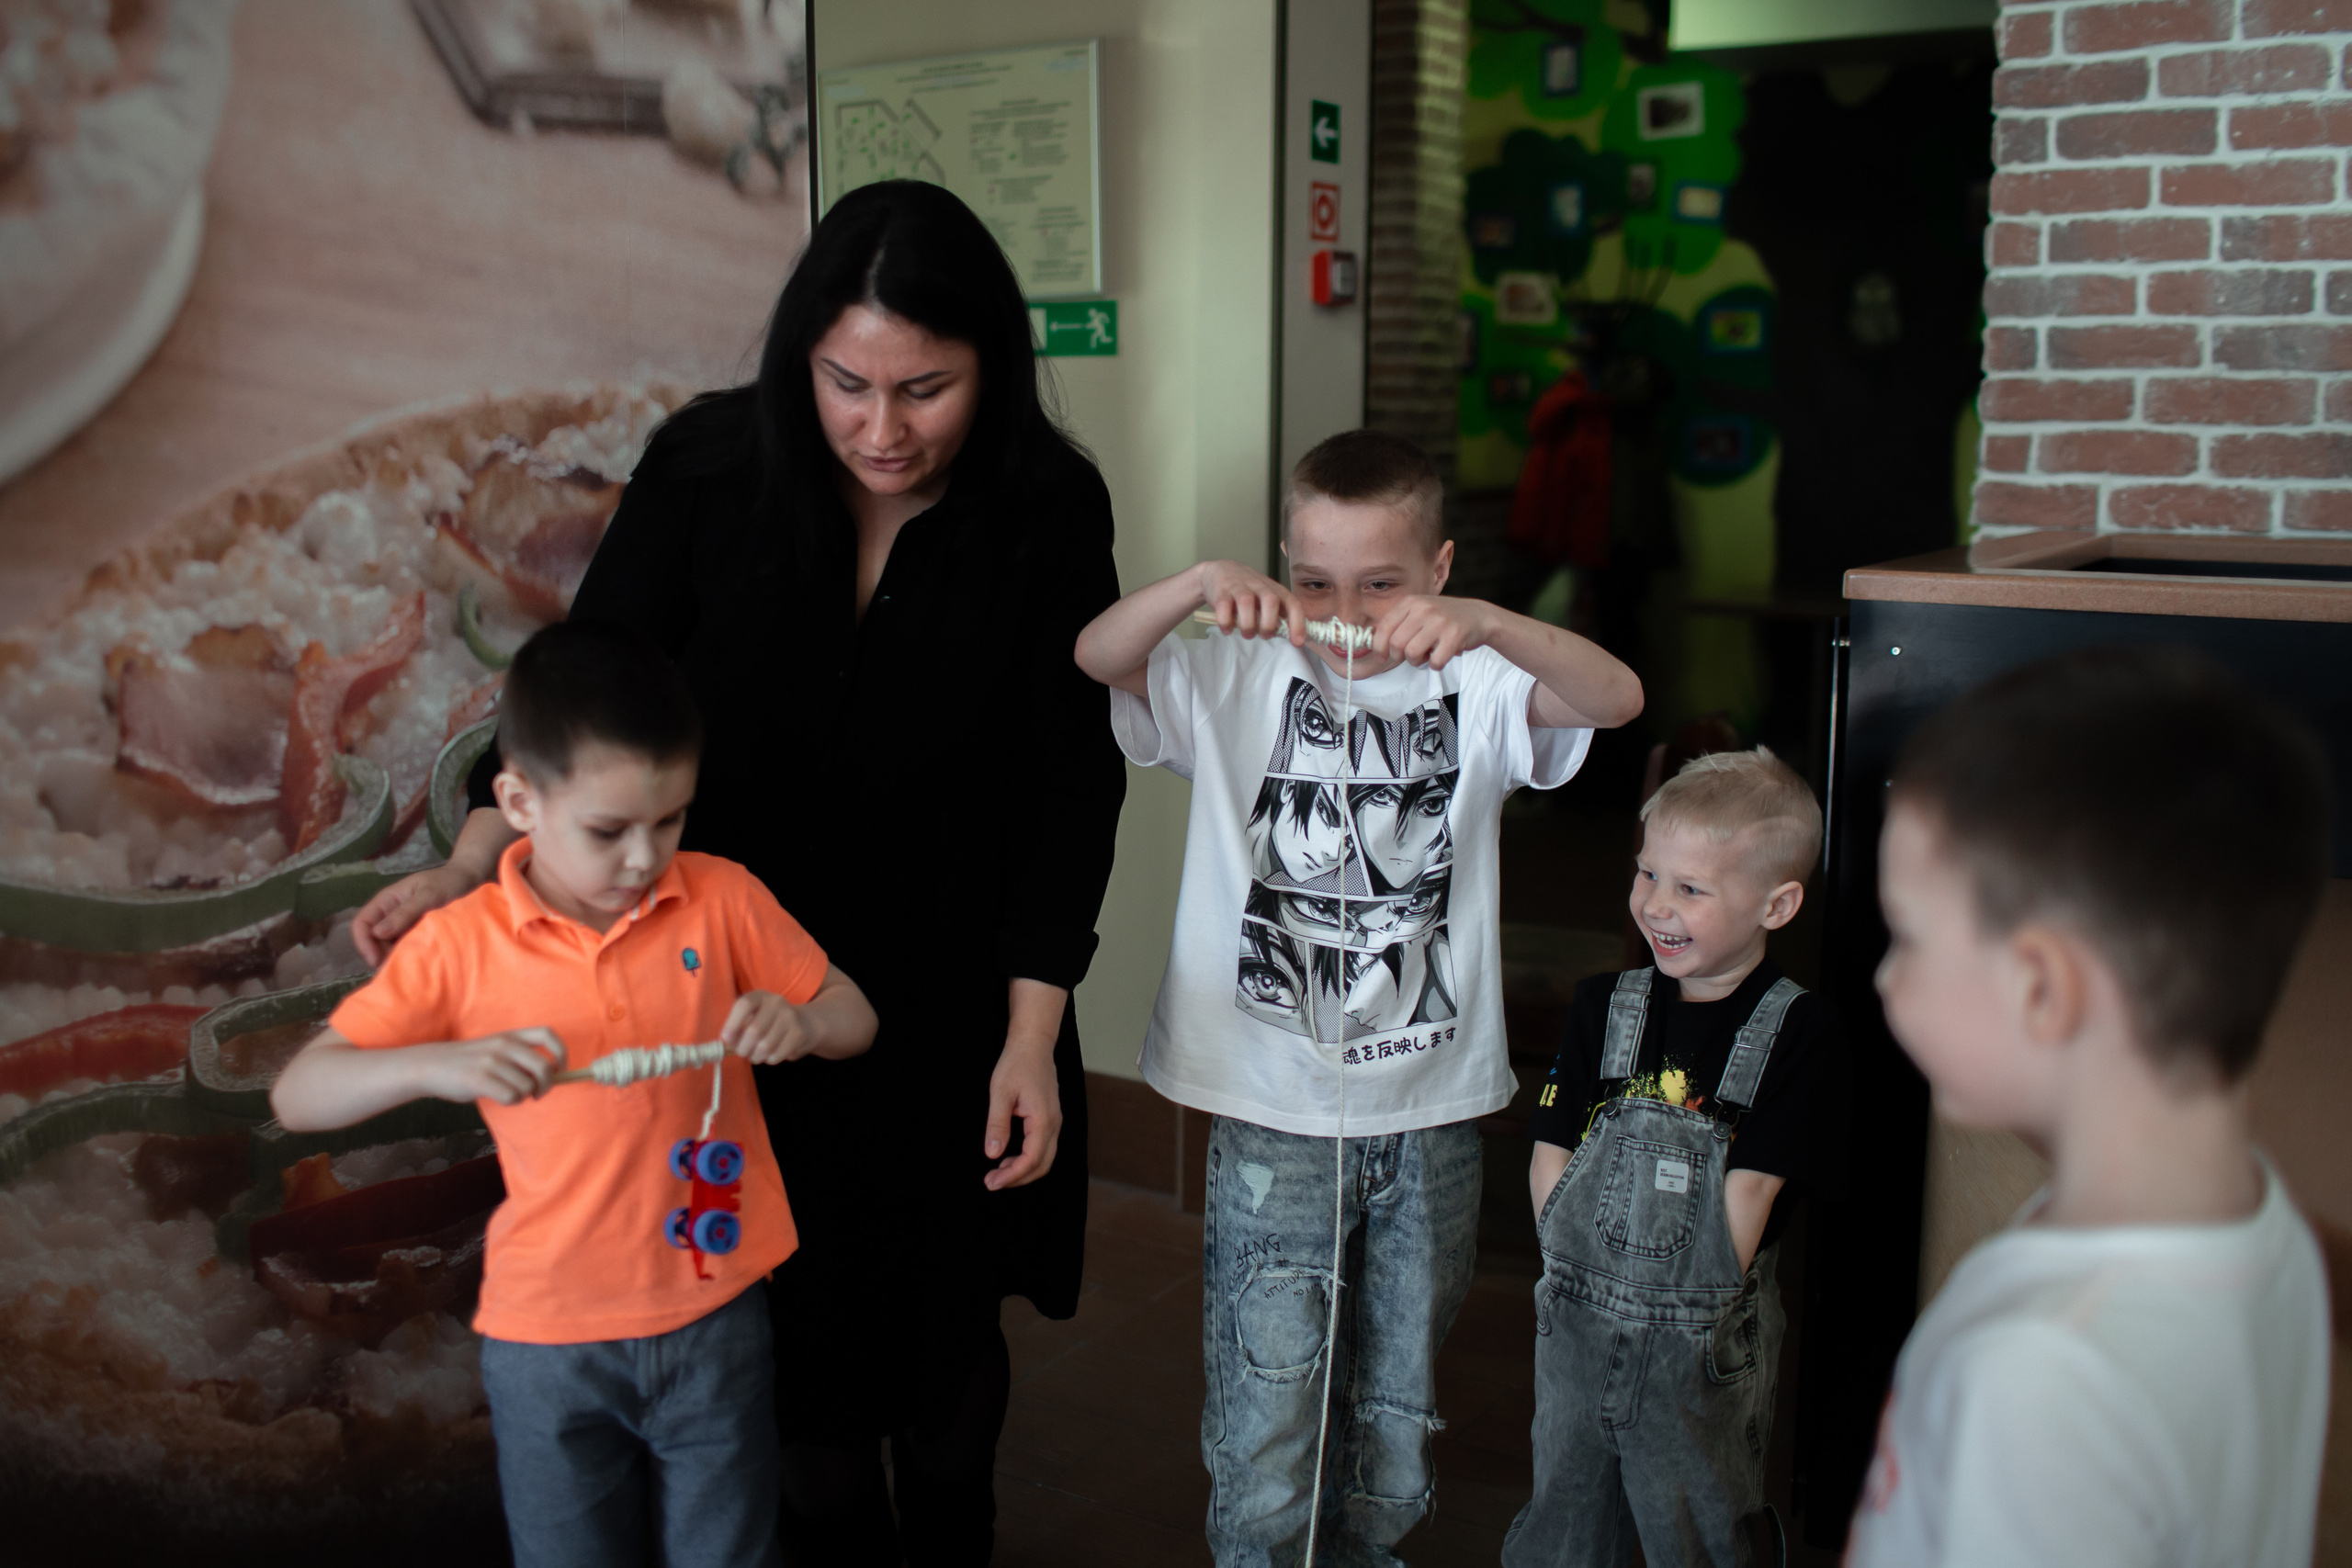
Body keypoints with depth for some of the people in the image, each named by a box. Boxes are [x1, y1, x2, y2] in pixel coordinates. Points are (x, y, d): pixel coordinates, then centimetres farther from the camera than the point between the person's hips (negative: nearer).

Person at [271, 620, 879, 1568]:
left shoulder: (721, 899, -7)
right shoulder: (463, 944, -9)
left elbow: (854, 1018, 2)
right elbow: (296, 1095, -9)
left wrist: (799, 1025, -21)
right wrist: (437, 1065, -28)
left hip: (714, 1317, 0)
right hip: (547, 1338, 0)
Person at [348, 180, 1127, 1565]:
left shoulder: (1049, 513, -14)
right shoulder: (708, 468, -13)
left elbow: (1069, 786, -11)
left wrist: (1032, 1035, -14)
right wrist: (477, 862, -22)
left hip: (949, 1010, 0)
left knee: (948, 1336, 17)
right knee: (800, 1342, 11)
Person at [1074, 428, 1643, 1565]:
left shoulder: (1472, 689, -2)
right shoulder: (1243, 679, -1)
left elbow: (1617, 697, -18)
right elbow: (1098, 655, -13)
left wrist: (1486, 624, -34)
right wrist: (1198, 584, -32)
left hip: (1430, 1112, 2)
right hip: (1273, 1118, -1)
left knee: (1398, 1401, 20)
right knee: (1265, 1411, 3)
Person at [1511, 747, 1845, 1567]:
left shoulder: (1796, 1031, -11)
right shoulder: (1604, 1007, 1)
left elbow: (1749, 1188, -13)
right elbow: (1550, 1155, 1)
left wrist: (1691, 1301, -13)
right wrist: (1580, 1265, -7)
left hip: (1705, 1337, -3)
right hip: (1580, 1315, 4)